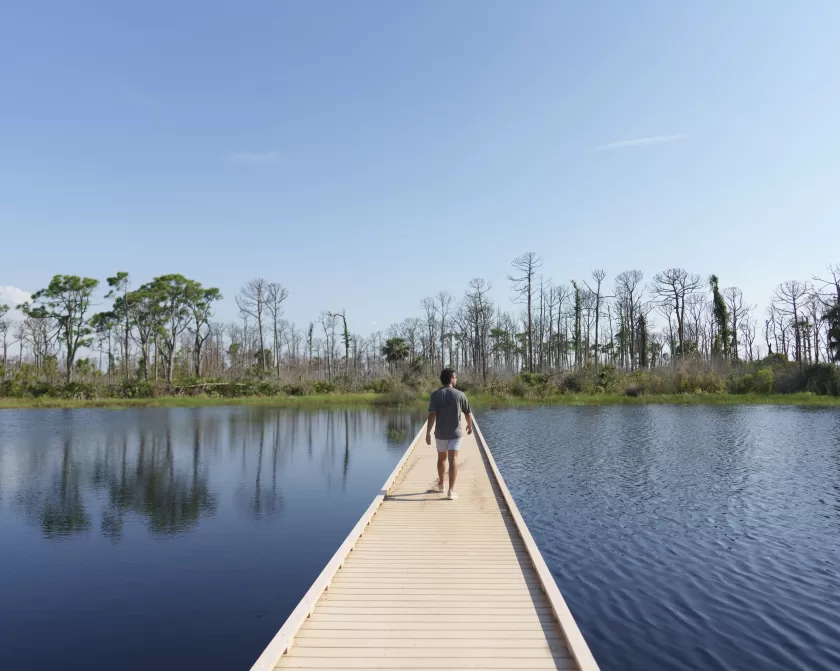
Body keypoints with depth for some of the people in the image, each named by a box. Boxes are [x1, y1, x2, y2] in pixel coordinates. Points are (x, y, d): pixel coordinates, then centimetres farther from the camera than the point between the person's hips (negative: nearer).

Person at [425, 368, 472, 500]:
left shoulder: (435, 394, -7)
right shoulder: (460, 395, -7)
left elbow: (432, 415, -14)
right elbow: (468, 413, 3)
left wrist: (428, 432, -10)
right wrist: (470, 425, 22)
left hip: (440, 433, 2)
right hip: (456, 432, -2)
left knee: (441, 458, 19)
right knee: (453, 460, -4)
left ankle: (440, 484, 35)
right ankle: (451, 490, -10)